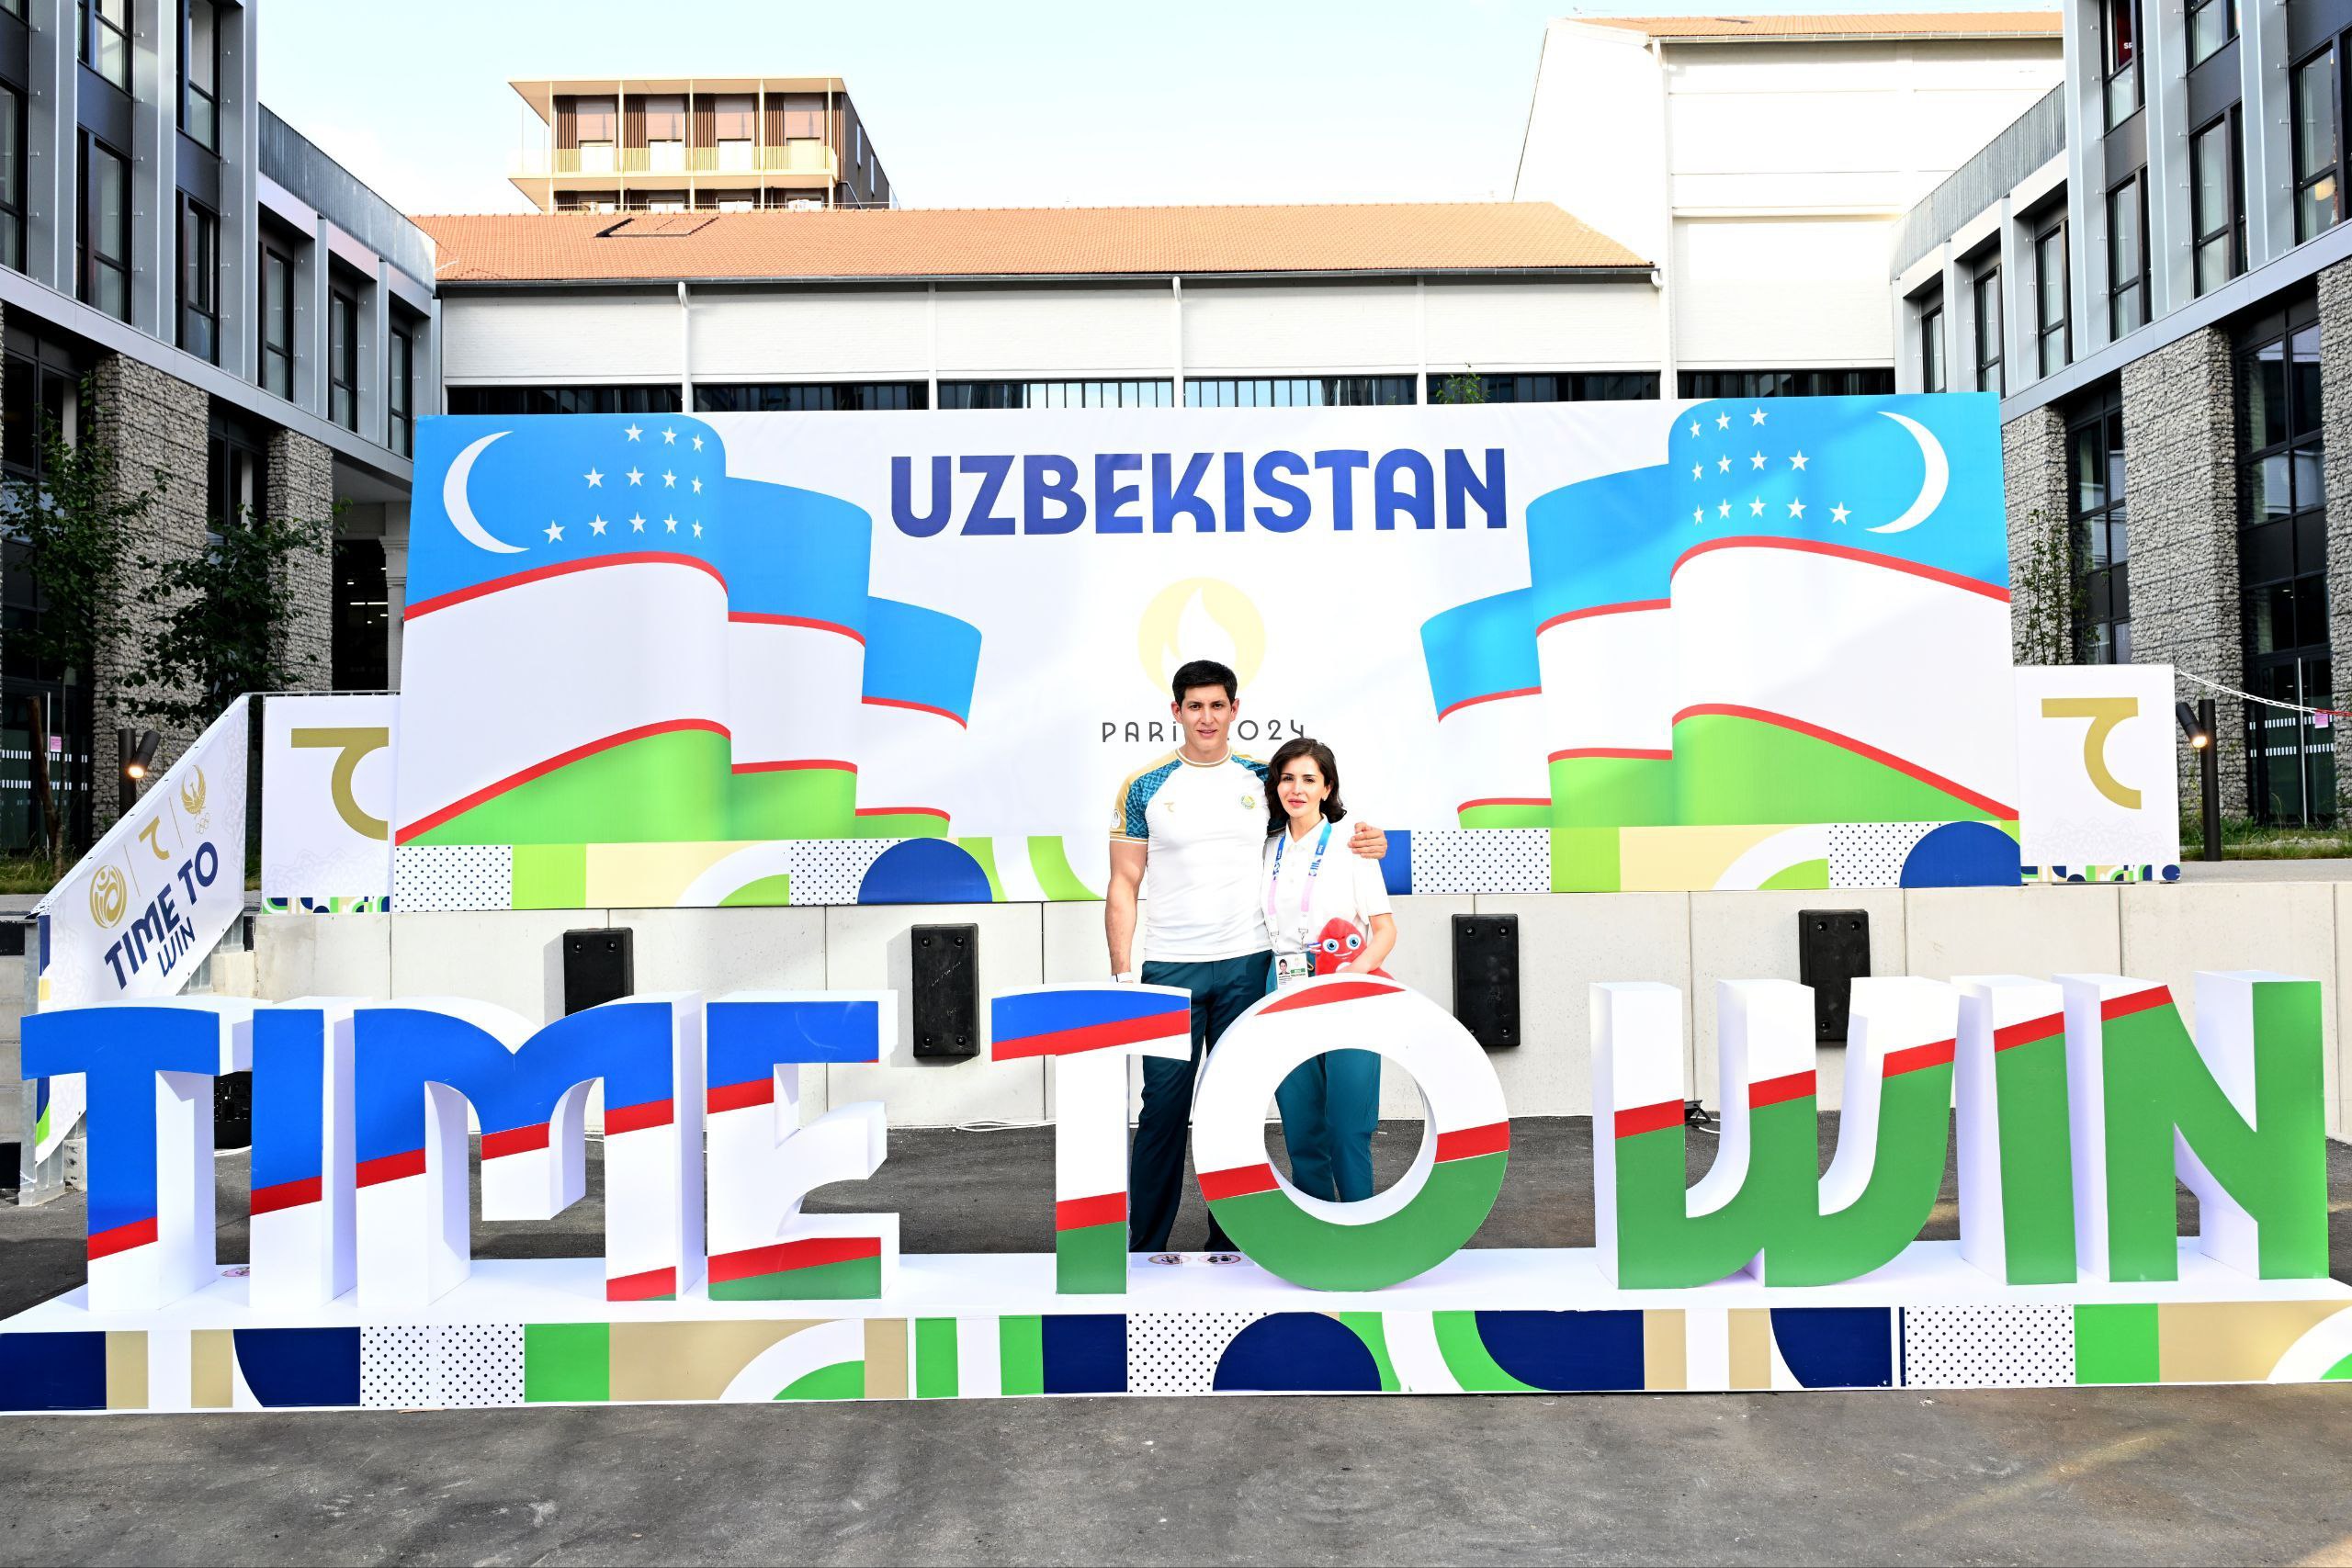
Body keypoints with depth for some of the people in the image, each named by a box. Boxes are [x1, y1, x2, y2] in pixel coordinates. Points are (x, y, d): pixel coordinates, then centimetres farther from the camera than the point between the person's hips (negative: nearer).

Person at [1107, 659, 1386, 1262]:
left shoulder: (1262, 779, 6)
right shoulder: (1144, 787, 0)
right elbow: (1124, 884, 1)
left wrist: (1365, 841, -4)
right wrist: (1122, 973, -7)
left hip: (1247, 964, 2)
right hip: (1169, 967, -2)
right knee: (1163, 1108, 1)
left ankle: (1229, 1241, 20)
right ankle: (1146, 1244, 14)